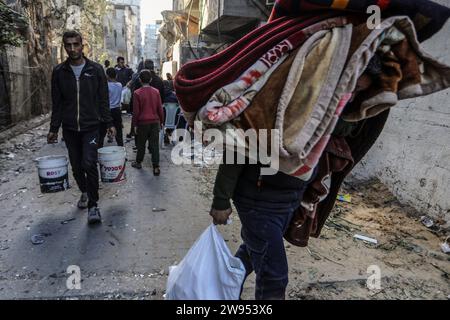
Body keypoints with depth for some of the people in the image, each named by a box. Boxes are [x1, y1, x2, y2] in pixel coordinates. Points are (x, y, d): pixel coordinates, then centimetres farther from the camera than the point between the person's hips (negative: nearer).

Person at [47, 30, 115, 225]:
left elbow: (103, 99, 3)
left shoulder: (95, 70, 0)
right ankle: (85, 192, 35)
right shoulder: (59, 72, 4)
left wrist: (109, 123, -1)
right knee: (76, 166, 10)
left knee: (89, 163, -14)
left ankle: (93, 205, -3)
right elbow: (56, 103, 8)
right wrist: (54, 128, 6)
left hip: (91, 126, -3)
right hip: (69, 128, 3)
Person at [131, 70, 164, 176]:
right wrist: (161, 121, 13)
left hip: (143, 122, -2)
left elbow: (136, 111, -7)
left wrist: (134, 123, 4)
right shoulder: (156, 92, -1)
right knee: (155, 144, 3)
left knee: (141, 144, 14)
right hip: (155, 121, 2)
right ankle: (156, 167, 1)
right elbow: (160, 108, 3)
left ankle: (138, 162, 30)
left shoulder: (137, 93, -8)